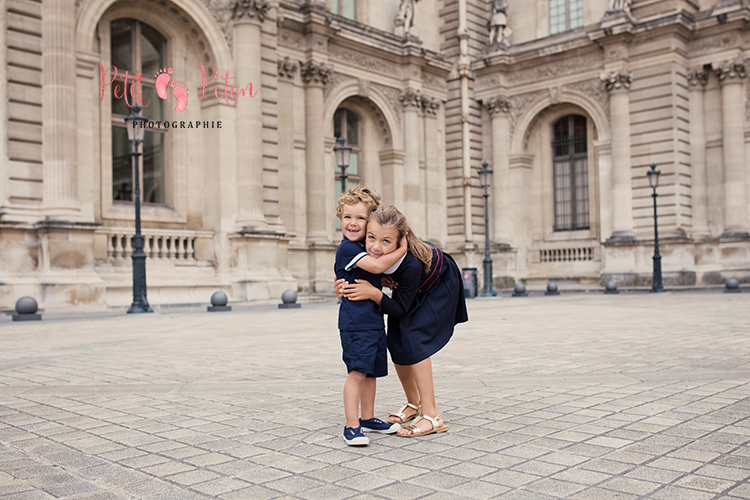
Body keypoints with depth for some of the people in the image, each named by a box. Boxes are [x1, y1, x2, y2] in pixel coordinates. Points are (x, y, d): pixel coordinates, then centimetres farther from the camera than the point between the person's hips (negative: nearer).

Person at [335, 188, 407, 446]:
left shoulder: (367, 248, 15)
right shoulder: (347, 248, -12)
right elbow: (376, 266, -24)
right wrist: (402, 250, -15)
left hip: (374, 321, 9)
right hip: (355, 323, -9)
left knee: (371, 372, 16)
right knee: (357, 372, -14)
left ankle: (368, 417, 28)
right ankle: (351, 426, -9)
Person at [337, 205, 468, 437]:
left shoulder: (412, 264, -44)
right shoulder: (374, 251, -29)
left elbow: (400, 308, -31)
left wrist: (374, 293, -44)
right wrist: (345, 288, -28)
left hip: (439, 287, -6)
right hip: (411, 289, 7)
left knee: (413, 338, -21)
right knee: (396, 342, 2)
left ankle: (431, 416, -17)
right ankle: (413, 404, 23)